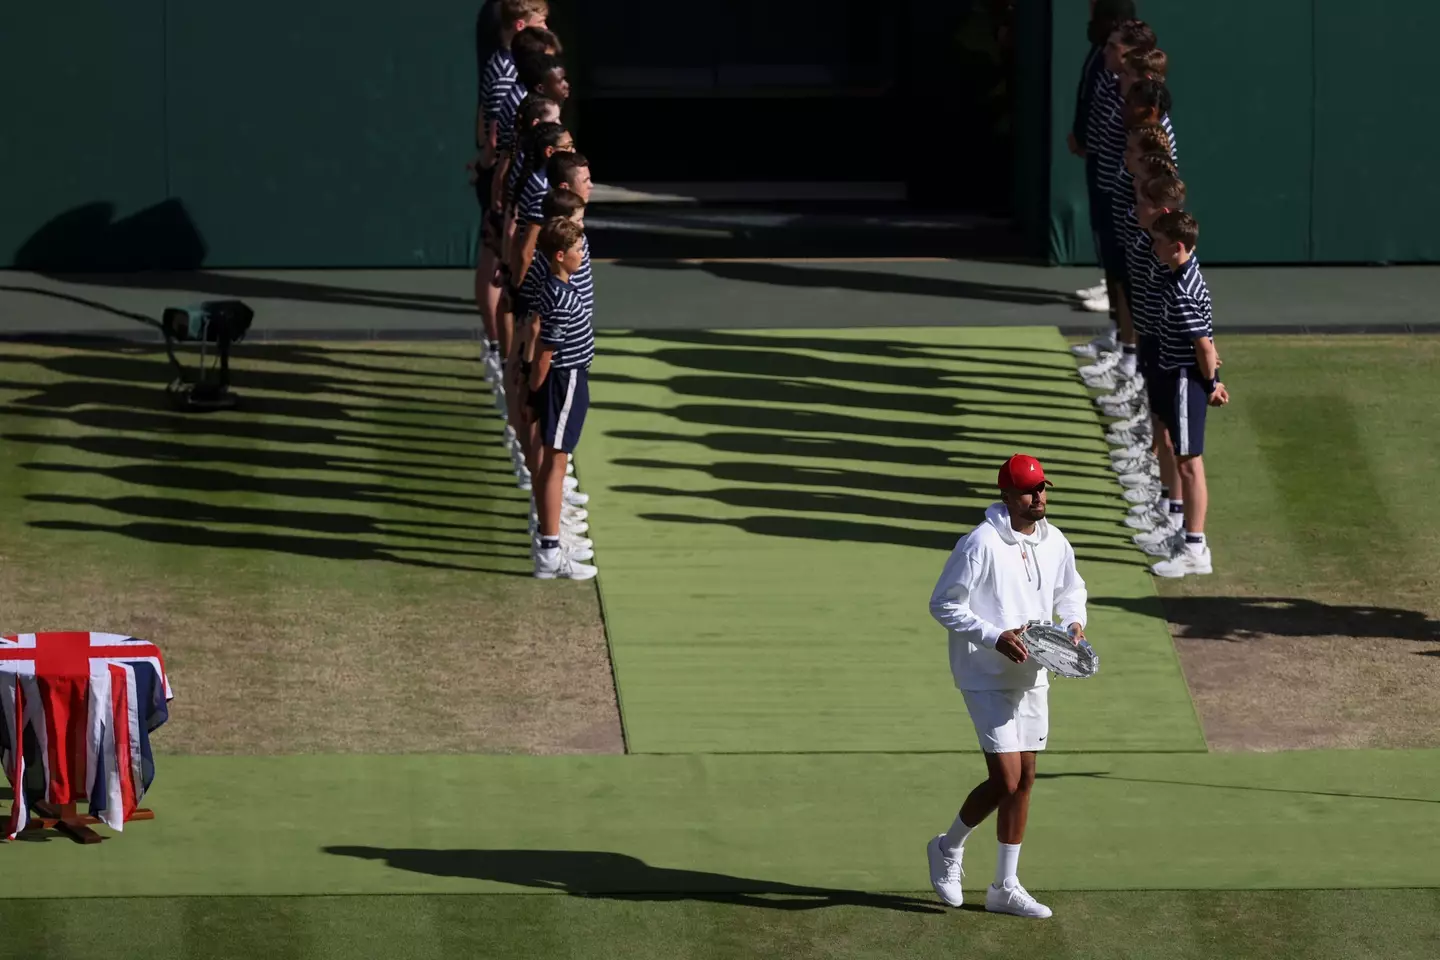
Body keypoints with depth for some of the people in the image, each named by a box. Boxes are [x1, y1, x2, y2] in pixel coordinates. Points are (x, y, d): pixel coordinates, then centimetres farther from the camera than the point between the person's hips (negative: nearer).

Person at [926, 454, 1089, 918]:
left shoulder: (1055, 544, 4)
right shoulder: (980, 544, -18)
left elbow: (1071, 590, 23)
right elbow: (943, 604, -15)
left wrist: (1074, 622, 1)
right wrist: (994, 637, -24)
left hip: (1032, 678, 7)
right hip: (987, 679, -7)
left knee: (1024, 779, 9)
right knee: (1006, 781, -11)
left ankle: (1005, 887, 18)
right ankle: (949, 849, 15)